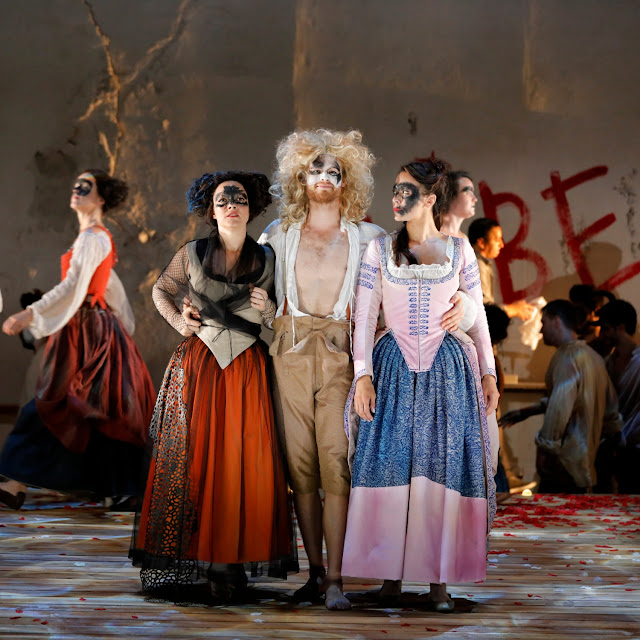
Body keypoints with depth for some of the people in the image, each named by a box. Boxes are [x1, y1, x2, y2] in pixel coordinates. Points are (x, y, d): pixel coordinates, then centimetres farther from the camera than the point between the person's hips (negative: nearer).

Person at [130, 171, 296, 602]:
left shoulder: (267, 260, 7)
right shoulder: (192, 255, 5)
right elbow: (161, 291, 21)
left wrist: (267, 308, -6)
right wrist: (178, 320, 3)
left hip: (247, 371, 0)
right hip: (197, 367, 0)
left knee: (241, 462, -7)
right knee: (188, 456, -3)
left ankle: (228, 566, -3)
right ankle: (175, 566, 2)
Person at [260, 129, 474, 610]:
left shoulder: (367, 238, 12)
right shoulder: (279, 235, 15)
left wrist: (459, 299, -6)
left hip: (341, 354, -2)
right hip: (292, 352, 2)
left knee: (336, 466, -12)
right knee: (301, 467, 0)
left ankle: (335, 580, -11)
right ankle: (315, 572, 9)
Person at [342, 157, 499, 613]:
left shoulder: (458, 249, 6)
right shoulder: (380, 249, 5)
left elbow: (478, 315, 10)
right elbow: (364, 317, 3)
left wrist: (488, 372, 6)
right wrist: (362, 374, -7)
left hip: (448, 369, 0)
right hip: (393, 369, 0)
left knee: (441, 468, -2)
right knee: (390, 465, -3)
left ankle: (439, 579, 2)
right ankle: (391, 571, 4)